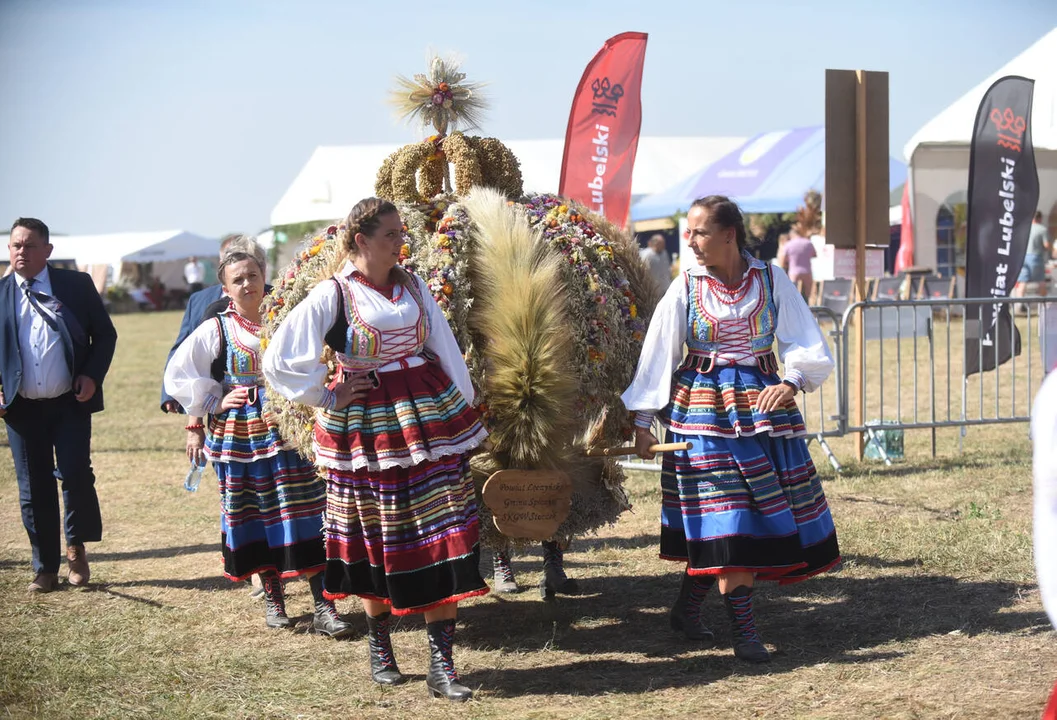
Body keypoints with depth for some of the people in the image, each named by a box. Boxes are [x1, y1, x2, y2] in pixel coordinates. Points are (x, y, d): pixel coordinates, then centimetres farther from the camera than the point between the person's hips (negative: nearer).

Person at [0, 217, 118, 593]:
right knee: (34, 490, 5)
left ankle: (76, 548, 14)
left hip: (70, 403, -2)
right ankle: (45, 569, 15)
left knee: (75, 474, -10)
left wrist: (93, 376, -8)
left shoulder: (76, 285, 2)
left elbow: (105, 334, 6)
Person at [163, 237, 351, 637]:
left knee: (303, 515, -5)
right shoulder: (215, 331, 1)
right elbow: (177, 376, 4)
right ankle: (273, 599, 21)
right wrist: (215, 401, -2)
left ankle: (322, 606, -6)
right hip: (238, 436, 0)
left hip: (286, 432, 0)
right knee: (255, 518, 7)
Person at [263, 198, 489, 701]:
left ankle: (441, 664, -3)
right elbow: (278, 360, -6)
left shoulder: (413, 286, 7)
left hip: (429, 417, 3)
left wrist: (465, 409, 11)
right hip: (367, 427, -3)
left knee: (443, 537, -5)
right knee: (376, 542, 9)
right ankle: (379, 645, 29)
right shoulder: (332, 295, -7)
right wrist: (327, 397, -5)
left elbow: (444, 348, 12)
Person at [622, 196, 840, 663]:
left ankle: (687, 607, 21)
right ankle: (744, 630, -3)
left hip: (761, 401, 2)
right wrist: (642, 422, 1)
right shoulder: (686, 288, 0)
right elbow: (657, 356, 3)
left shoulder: (771, 281, 0)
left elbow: (805, 344, -3)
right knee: (725, 518, -6)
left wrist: (790, 383, -22)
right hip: (703, 408, -1)